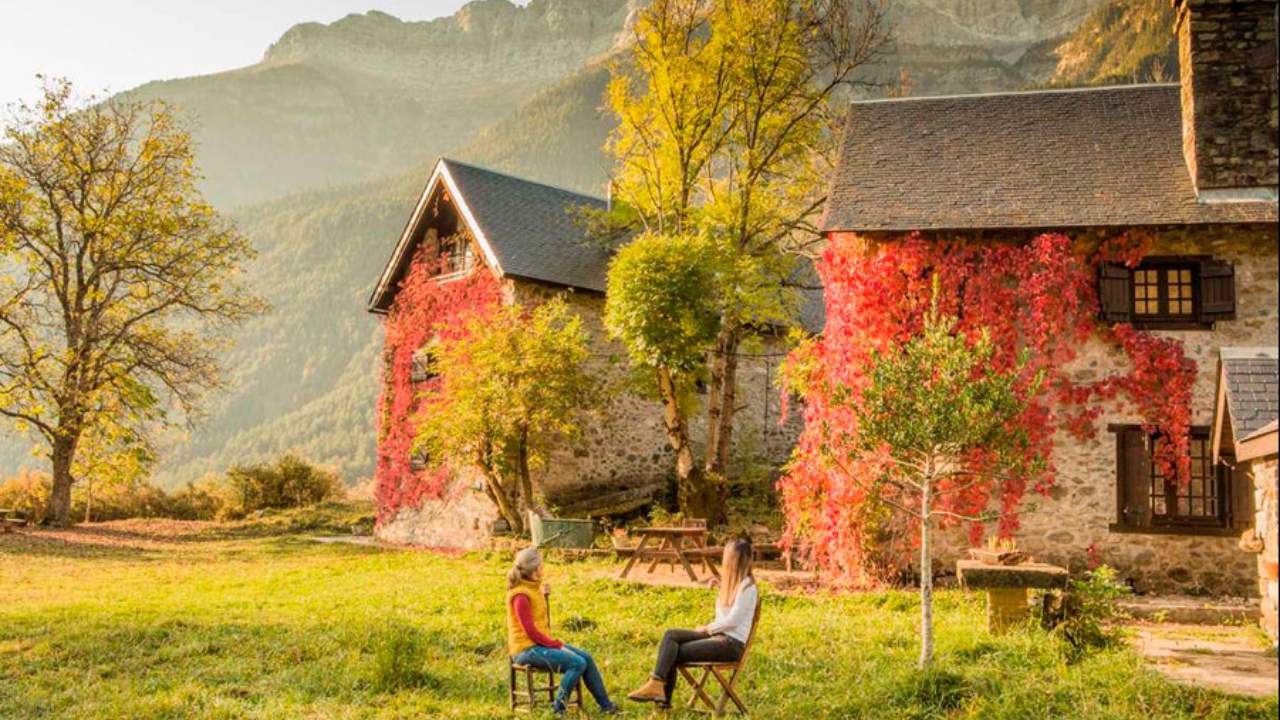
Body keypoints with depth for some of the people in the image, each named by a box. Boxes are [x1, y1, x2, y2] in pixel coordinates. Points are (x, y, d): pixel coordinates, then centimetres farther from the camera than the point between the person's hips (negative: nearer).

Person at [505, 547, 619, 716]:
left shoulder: (534, 587, 9)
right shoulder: (520, 595, -18)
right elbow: (530, 631, -20)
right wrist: (557, 645, -16)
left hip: (542, 643, 9)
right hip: (527, 649, -9)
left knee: (586, 658, 3)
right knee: (577, 663, -20)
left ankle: (605, 705, 10)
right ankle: (558, 708, -7)